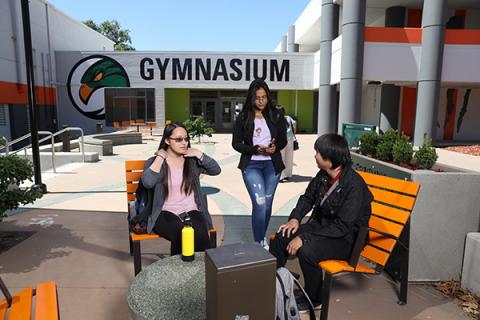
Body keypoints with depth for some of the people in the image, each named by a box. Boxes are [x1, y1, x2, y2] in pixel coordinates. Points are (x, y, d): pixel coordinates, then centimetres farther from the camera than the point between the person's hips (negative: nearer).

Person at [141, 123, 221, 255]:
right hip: (166, 214, -1)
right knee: (181, 234, -34)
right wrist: (160, 157, -11)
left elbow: (216, 170, 2)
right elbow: (147, 182, -19)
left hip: (191, 212, 2)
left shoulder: (192, 161, 10)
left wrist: (199, 154, -6)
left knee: (199, 234, -31)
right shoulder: (154, 162, 3)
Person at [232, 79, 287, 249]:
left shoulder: (276, 116, 1)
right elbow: (236, 143, -2)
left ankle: (262, 237, 31)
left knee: (267, 203, 11)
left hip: (272, 165, 3)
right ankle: (259, 242, 1)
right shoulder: (243, 118, -3)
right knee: (260, 203, -13)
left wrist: (275, 147, -15)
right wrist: (256, 149, -18)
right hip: (251, 165, -2)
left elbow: (283, 140, 8)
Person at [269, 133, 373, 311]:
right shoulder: (323, 175, -4)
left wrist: (304, 238, -29)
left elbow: (342, 226, -28)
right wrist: (295, 218, -6)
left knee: (306, 250, -30)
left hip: (345, 239, -7)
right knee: (281, 236, -7)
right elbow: (308, 197, 12)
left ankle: (314, 299, -1)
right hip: (321, 225, 8)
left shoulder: (355, 186, -27)